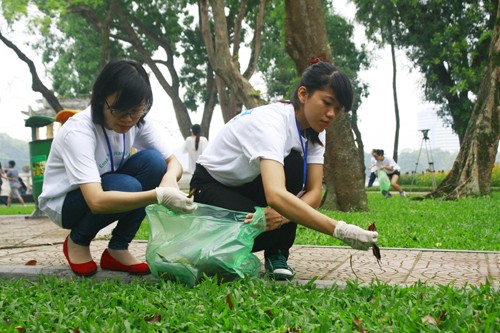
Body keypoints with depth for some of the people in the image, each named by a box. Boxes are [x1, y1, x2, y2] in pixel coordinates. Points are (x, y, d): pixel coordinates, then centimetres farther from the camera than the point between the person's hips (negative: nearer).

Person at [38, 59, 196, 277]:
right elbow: (96, 201, -44)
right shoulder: (78, 132, -33)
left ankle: (117, 250, -10)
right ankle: (77, 242, -4)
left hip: (107, 186, 6)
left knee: (153, 160, -22)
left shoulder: (139, 121, -14)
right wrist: (159, 196, -53)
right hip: (64, 202, -6)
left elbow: (173, 161, -16)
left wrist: (169, 179, -41)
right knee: (127, 186, -35)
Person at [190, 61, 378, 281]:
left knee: (295, 165, -26)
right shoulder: (270, 122, -34)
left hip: (250, 186, 6)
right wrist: (339, 229, -55)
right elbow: (275, 195, -50)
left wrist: (283, 214, -38)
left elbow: (314, 192, -16)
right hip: (211, 187, -6)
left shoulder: (315, 131, -10)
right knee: (262, 229, -35)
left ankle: (277, 253, -10)